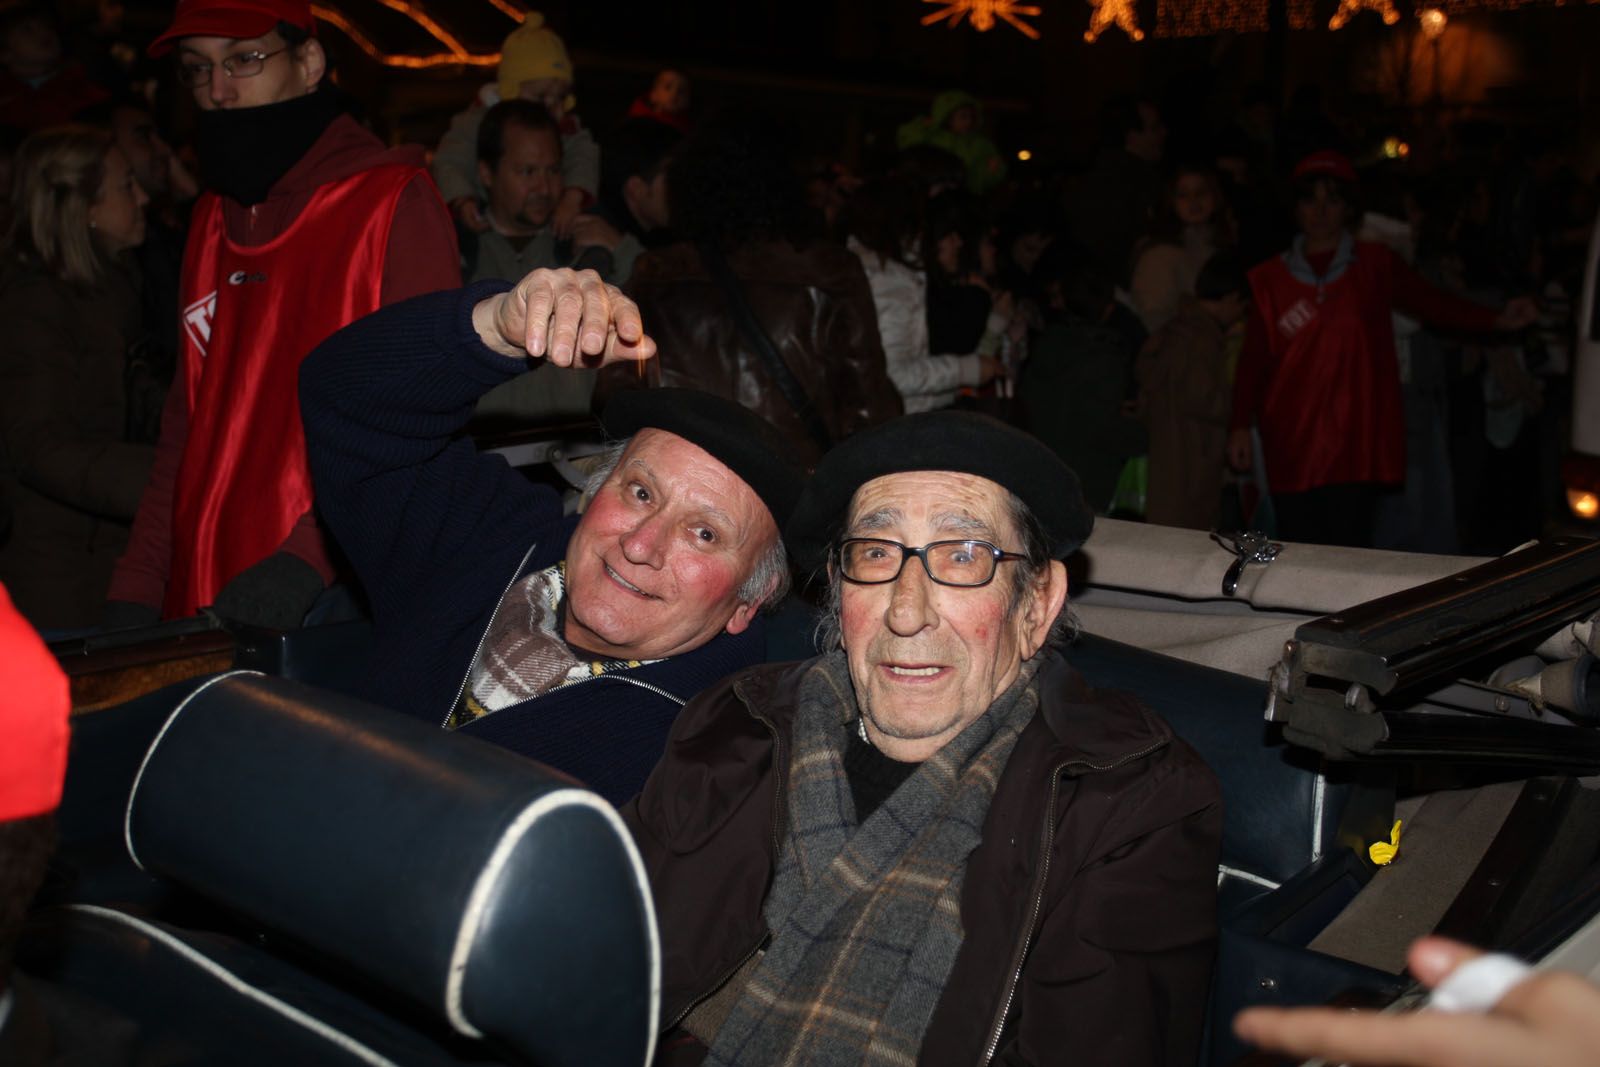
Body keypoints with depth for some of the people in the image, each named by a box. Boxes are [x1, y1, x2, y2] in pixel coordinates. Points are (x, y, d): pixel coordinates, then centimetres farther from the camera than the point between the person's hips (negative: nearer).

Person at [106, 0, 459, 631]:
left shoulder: (394, 201, -7)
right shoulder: (213, 217, 14)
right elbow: (190, 420, 16)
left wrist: (310, 559, -23)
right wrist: (138, 586, 8)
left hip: (339, 603, -6)